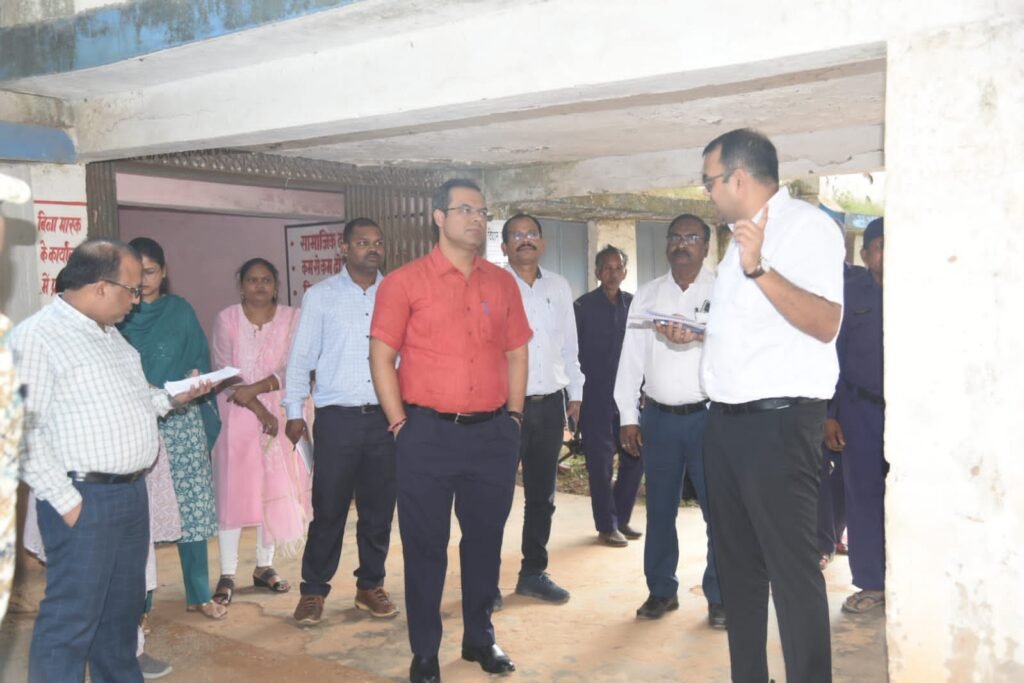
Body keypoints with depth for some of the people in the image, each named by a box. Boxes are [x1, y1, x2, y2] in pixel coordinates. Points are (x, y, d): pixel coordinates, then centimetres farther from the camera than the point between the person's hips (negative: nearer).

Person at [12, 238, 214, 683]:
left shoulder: (110, 333, 14)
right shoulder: (37, 337, -14)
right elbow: (21, 430, -18)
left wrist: (172, 397, 7)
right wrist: (65, 499, -18)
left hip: (131, 492, 8)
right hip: (84, 499, -8)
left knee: (124, 607, 19)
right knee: (72, 617, 0)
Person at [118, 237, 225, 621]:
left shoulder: (180, 311, 7)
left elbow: (200, 364, 9)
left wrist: (193, 388, -5)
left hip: (182, 421, 0)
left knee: (191, 507, 1)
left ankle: (199, 594, 14)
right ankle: (139, 600, 12)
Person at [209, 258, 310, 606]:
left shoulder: (291, 318, 2)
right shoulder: (226, 319, 0)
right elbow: (224, 372, -6)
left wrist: (255, 389, -20)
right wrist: (259, 411, -14)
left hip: (279, 414, 2)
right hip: (237, 416, -1)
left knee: (275, 489, 6)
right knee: (233, 490, -1)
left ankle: (264, 566, 20)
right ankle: (228, 574, 5)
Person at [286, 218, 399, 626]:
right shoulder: (321, 296, 2)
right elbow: (302, 356, 4)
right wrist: (294, 411, 2)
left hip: (386, 417, 2)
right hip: (337, 419, -2)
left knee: (379, 509, 11)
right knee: (328, 509, 3)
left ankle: (371, 586, 26)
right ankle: (313, 590, 19)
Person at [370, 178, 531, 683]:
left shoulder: (502, 283, 9)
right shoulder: (404, 282, -3)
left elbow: (516, 355, 14)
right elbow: (381, 358, -3)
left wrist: (513, 419, 9)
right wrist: (400, 425, -6)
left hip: (493, 433, 4)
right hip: (428, 434, -3)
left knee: (486, 538, 14)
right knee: (425, 544, 6)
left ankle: (479, 637, 32)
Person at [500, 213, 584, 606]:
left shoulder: (558, 287, 12)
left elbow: (569, 344, 16)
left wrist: (576, 392, 13)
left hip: (549, 404, 5)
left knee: (542, 495, 12)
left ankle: (534, 573, 25)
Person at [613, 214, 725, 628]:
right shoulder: (646, 296, 11)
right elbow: (631, 357, 9)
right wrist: (628, 416, 5)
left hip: (709, 415, -3)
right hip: (658, 417, 3)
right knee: (659, 508, 10)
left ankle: (718, 597, 13)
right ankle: (661, 590, 23)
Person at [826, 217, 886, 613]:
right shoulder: (849, 294, 2)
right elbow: (832, 355, 2)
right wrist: (828, 414, -2)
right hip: (860, 409, 0)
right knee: (864, 496, 6)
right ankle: (871, 583, 16)